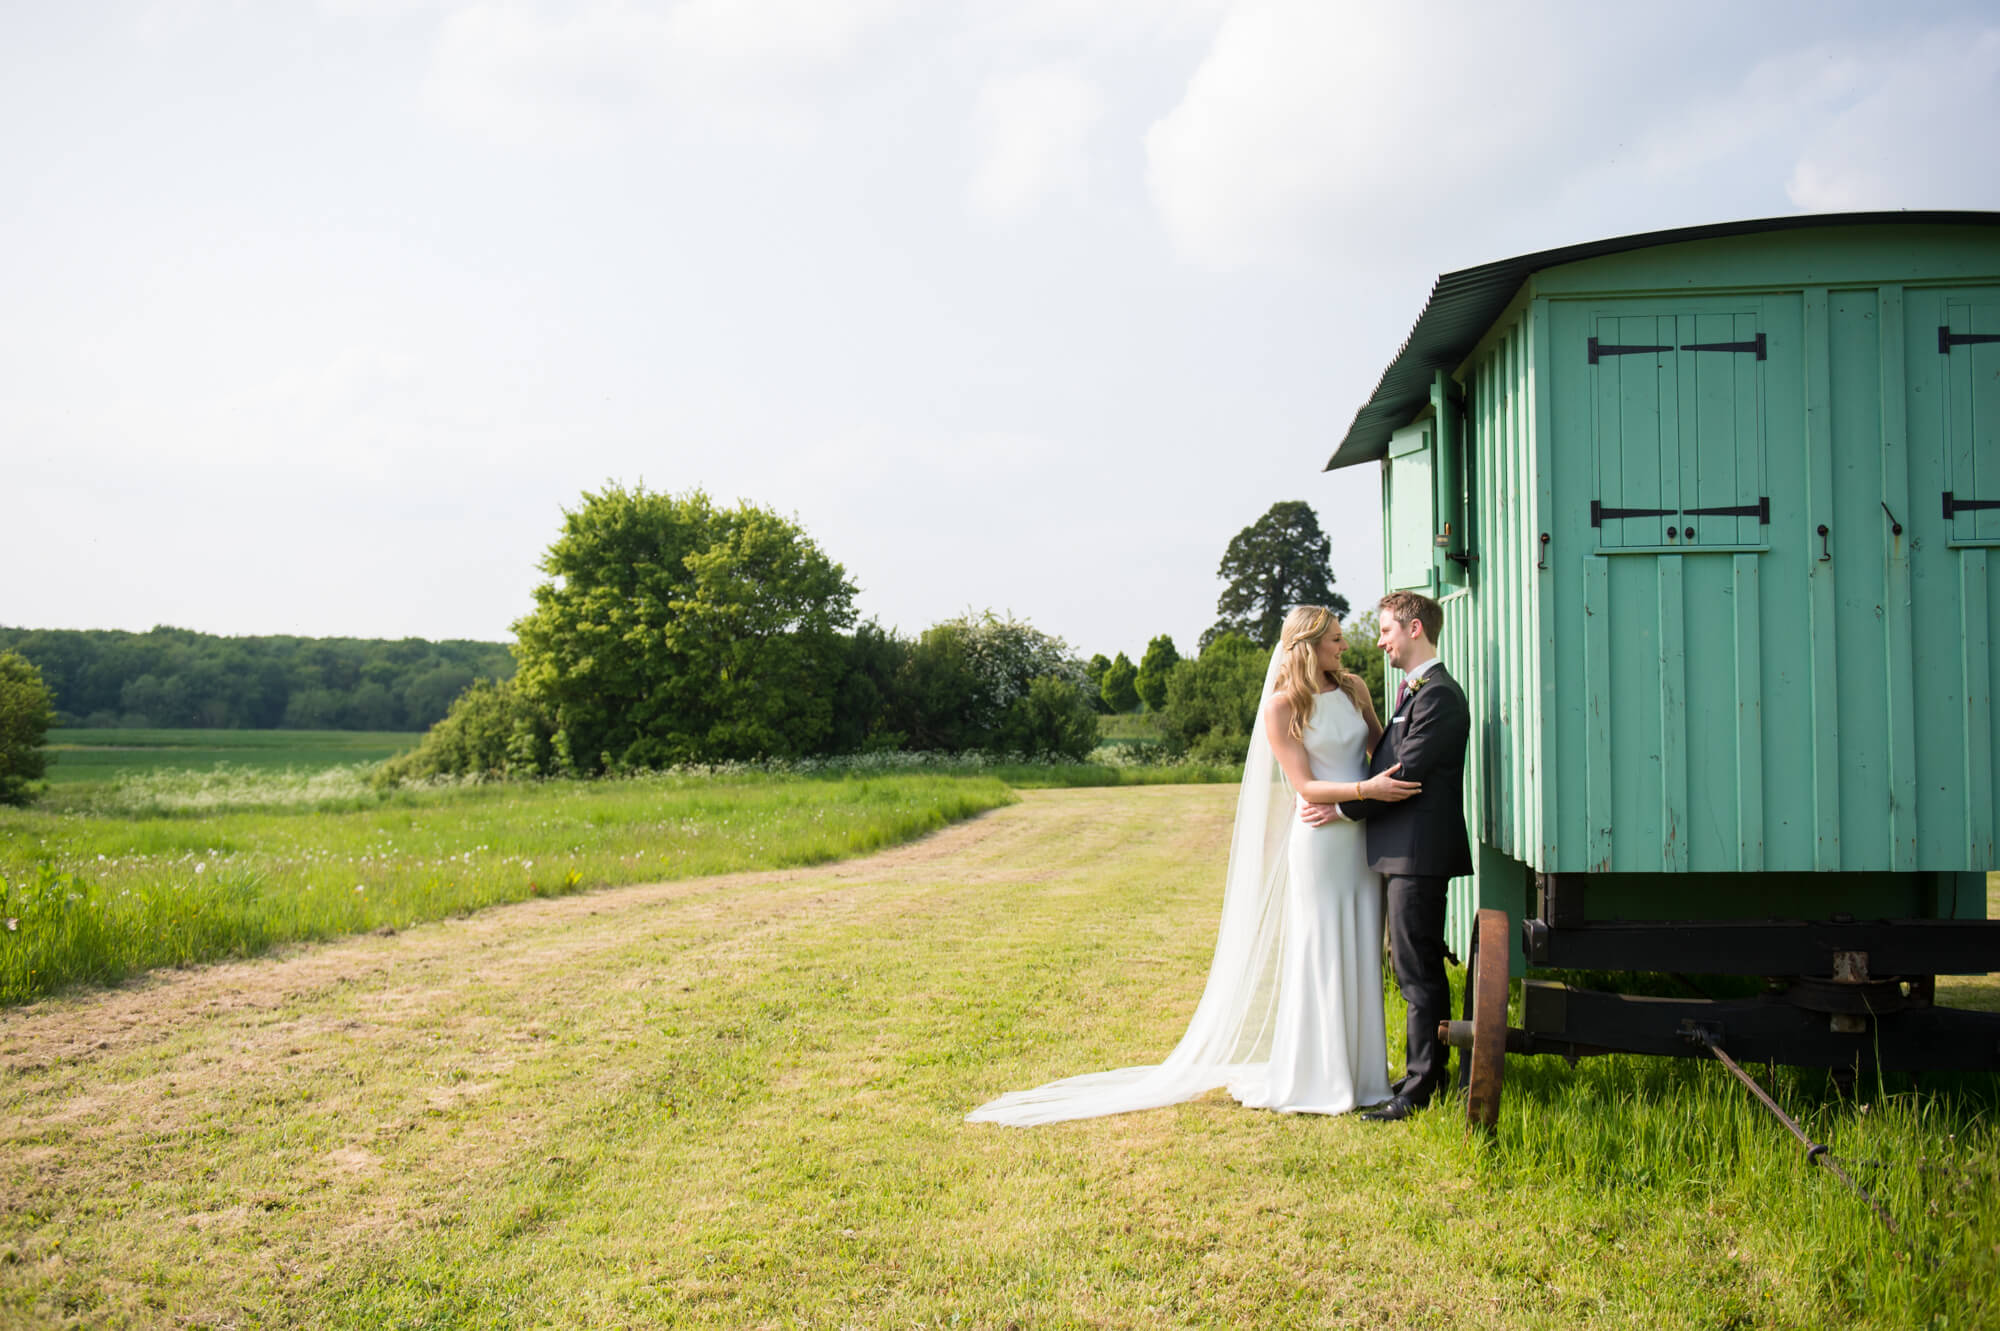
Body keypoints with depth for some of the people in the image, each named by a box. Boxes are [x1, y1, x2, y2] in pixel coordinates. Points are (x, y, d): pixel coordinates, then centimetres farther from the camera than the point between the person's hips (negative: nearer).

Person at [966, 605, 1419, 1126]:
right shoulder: (1282, 706, -6)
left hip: (1364, 840, 5)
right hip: (1319, 843, -5)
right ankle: (1314, 1080, 8)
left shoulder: (1353, 689, 11)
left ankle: (1356, 1072, 20)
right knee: (1317, 958, -2)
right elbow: (1305, 785, -10)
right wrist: (1364, 790, -24)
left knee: (1359, 955, 9)